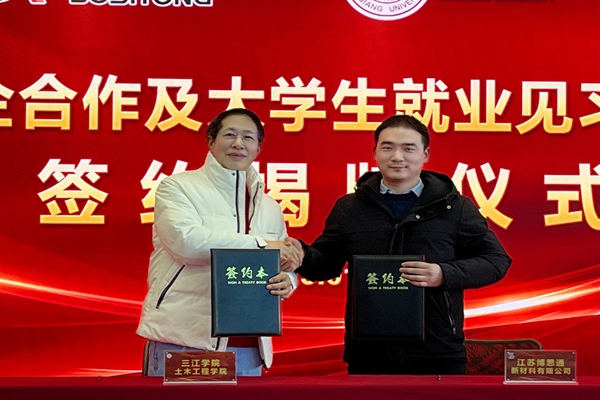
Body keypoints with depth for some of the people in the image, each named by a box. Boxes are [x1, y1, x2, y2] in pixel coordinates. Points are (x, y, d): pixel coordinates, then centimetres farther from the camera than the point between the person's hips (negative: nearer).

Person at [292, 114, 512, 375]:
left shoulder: (455, 208, 3)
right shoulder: (349, 208, 10)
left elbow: (496, 260, 2)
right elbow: (326, 263, 17)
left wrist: (445, 274, -15)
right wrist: (302, 255, -7)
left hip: (438, 355, -1)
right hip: (367, 355, 2)